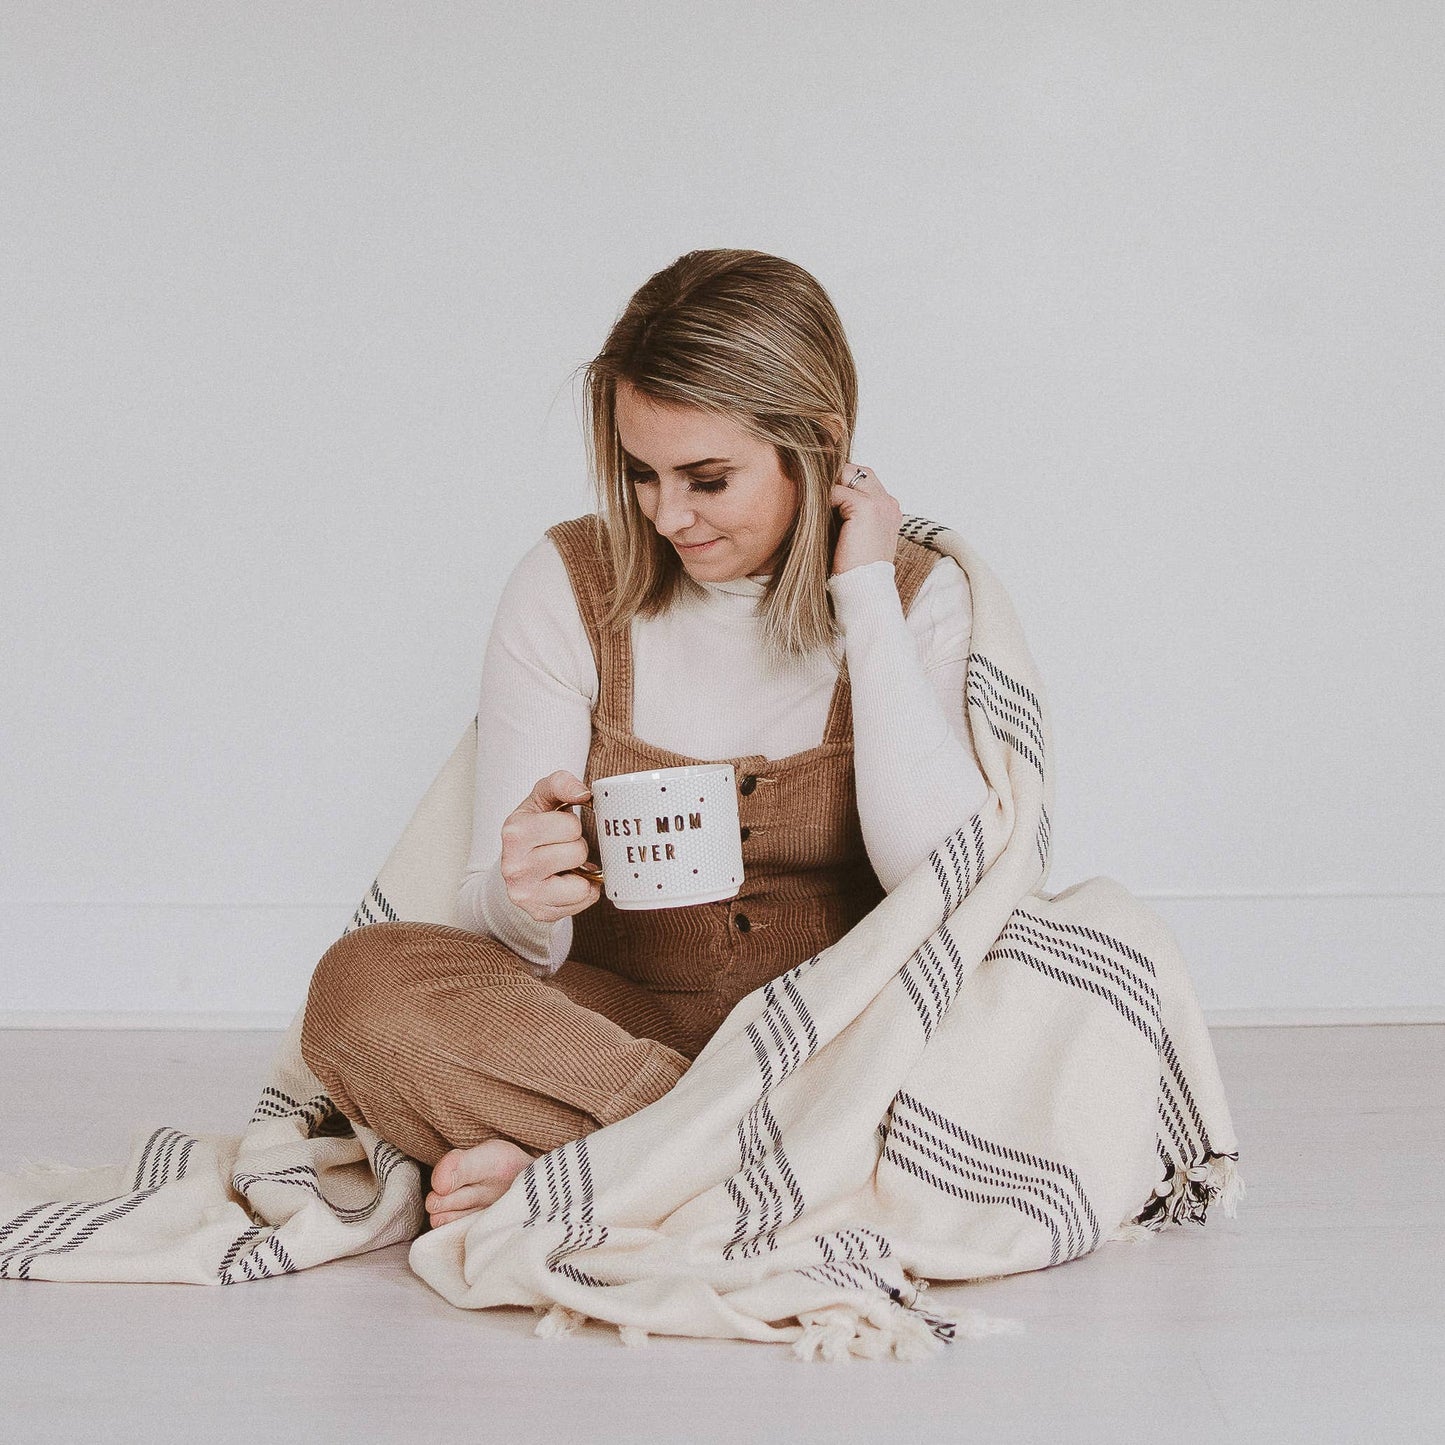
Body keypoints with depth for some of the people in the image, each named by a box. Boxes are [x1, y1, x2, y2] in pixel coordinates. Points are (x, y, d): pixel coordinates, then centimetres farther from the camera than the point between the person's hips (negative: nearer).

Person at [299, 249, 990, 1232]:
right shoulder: (569, 588, -4)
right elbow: (505, 946, -6)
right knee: (363, 982, -28)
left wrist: (866, 599, -16)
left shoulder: (917, 594, -3)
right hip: (621, 1020, 0)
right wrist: (520, 900, -32)